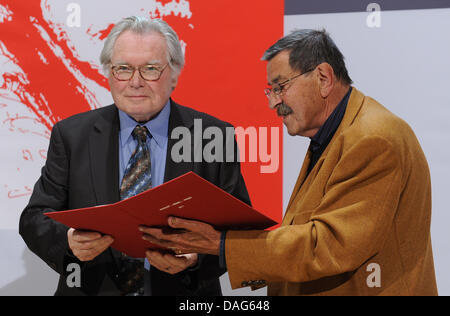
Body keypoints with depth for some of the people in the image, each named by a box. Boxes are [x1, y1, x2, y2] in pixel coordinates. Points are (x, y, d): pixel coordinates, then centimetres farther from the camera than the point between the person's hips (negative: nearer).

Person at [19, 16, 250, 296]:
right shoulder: (71, 136, -2)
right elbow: (35, 218, -5)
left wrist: (196, 257, -26)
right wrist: (68, 240, -26)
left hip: (183, 294, -1)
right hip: (92, 289, 1)